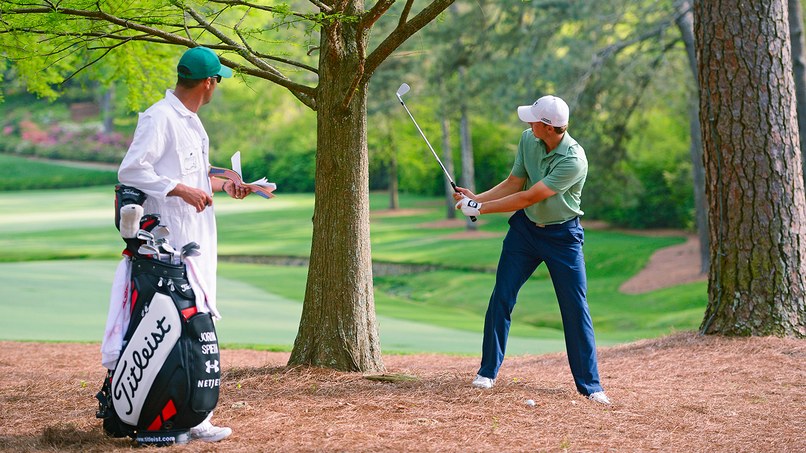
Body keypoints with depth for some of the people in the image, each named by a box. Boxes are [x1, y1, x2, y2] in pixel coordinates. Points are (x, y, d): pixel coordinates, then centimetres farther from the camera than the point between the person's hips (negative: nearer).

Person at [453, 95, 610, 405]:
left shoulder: (574, 160, -28)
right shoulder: (528, 139, -7)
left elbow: (528, 197, -28)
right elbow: (513, 183, 3)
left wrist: (481, 208, -23)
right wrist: (476, 198, -10)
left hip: (562, 236, -5)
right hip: (524, 228, 5)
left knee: (576, 308, -4)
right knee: (501, 297, 0)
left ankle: (590, 385, 4)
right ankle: (488, 371, 12)